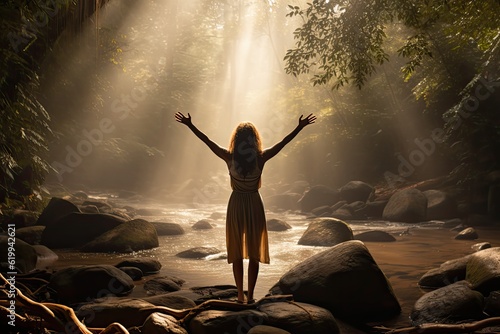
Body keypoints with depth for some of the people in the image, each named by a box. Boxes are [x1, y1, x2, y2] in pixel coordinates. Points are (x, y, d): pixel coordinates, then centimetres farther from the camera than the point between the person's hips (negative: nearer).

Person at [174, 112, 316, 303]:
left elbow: (207, 141, -1)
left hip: (236, 205, 1)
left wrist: (189, 125, 7)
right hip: (254, 205, 0)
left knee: (237, 253, 10)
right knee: (254, 253, 8)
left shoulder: (229, 157, -8)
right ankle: (250, 296, 9)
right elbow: (283, 142, -2)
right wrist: (300, 127, 7)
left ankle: (240, 295, 12)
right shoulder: (261, 158, -9)